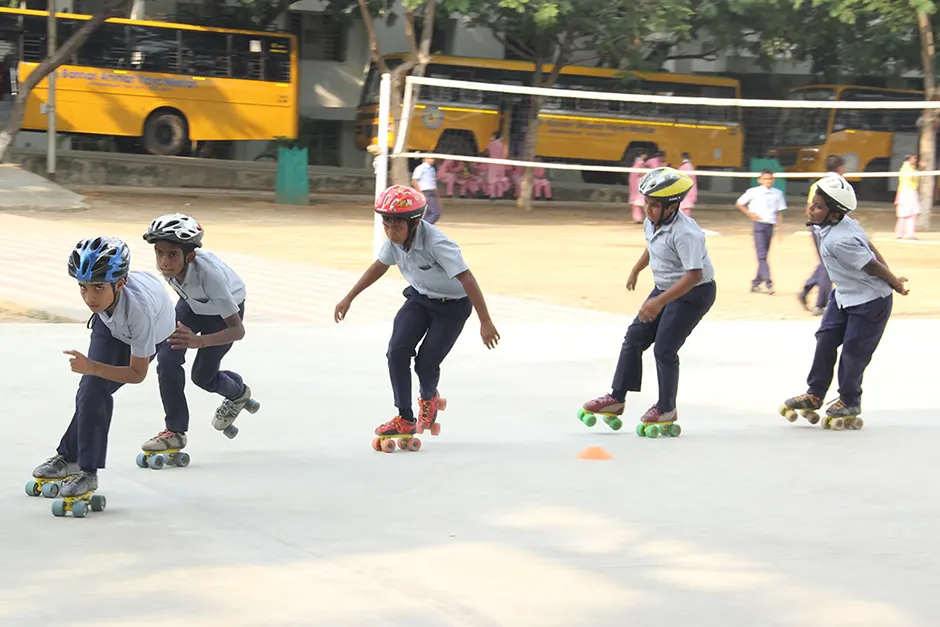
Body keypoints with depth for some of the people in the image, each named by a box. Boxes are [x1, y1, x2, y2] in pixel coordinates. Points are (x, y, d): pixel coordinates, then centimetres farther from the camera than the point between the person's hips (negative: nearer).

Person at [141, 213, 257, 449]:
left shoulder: (209, 273, -44)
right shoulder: (167, 262, -29)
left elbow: (238, 330, -41)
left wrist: (200, 341, -57)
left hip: (226, 308, -4)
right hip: (192, 304, 4)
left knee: (202, 375, 1)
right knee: (167, 359, -15)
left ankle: (238, 393, 37)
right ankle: (175, 432, -2)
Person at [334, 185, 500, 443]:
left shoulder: (435, 243, -35)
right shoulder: (395, 238, -13)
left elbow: (467, 279, -35)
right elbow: (379, 266, 7)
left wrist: (485, 322, -35)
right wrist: (349, 298, 10)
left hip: (452, 305, -6)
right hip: (419, 298, 6)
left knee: (426, 362, -9)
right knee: (397, 350, -12)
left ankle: (429, 398, 29)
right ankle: (405, 420, -1)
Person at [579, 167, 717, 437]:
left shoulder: (685, 233, -29)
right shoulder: (651, 223, -2)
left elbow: (694, 275, -33)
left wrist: (659, 302, -36)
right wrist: (636, 271, 33)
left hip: (694, 293, -9)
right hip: (666, 288, 9)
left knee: (664, 349, -9)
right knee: (635, 337, 6)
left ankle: (667, 410, 10)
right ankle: (616, 399, 14)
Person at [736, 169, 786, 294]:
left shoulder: (777, 194, 7)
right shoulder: (754, 192, -1)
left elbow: (779, 213, 10)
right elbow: (739, 203, 7)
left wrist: (780, 230, 7)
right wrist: (750, 214, -3)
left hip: (770, 226, 4)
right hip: (759, 224, -4)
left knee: (763, 256, 8)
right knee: (762, 255, -12)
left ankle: (756, 283, 17)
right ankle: (768, 282, -18)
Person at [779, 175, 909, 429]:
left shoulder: (840, 241, -33)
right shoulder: (845, 224, -5)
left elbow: (872, 266, -23)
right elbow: (871, 249, 4)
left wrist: (894, 284, -6)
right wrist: (892, 279, 6)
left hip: (870, 301, -9)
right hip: (844, 295, 9)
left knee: (853, 351, 3)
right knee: (826, 340, 7)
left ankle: (850, 402, 22)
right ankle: (814, 395, 17)